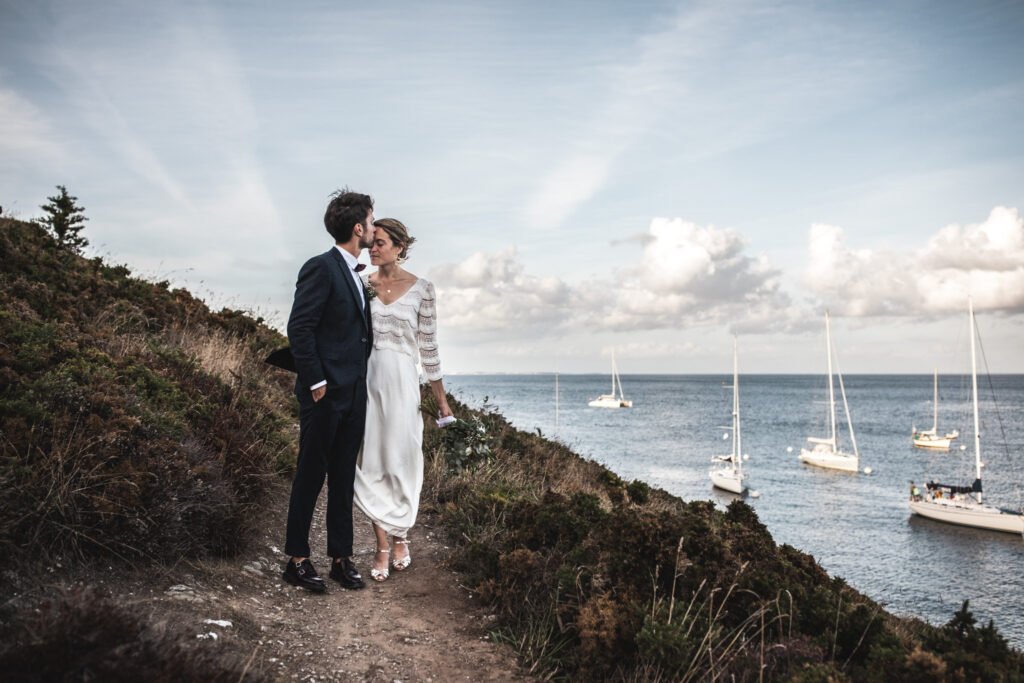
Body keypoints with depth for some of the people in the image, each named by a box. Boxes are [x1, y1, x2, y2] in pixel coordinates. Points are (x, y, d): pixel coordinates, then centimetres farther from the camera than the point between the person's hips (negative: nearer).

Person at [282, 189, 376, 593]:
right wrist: (316, 382, -16)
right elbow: (299, 329, -16)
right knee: (311, 476, 3)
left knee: (343, 479, 12)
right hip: (326, 394, -8)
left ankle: (341, 558, 21)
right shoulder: (321, 268, -11)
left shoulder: (354, 275, 16)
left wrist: (359, 384, 12)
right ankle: (297, 560, 15)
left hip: (354, 394, 8)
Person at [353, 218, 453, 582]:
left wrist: (441, 399, 4)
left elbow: (428, 347, 2)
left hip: (401, 380, -2)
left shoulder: (421, 289, -1)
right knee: (370, 463, 2)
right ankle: (383, 545, 12)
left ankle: (400, 537, 26)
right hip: (365, 379, 2)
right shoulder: (361, 284, 5)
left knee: (401, 462, 4)